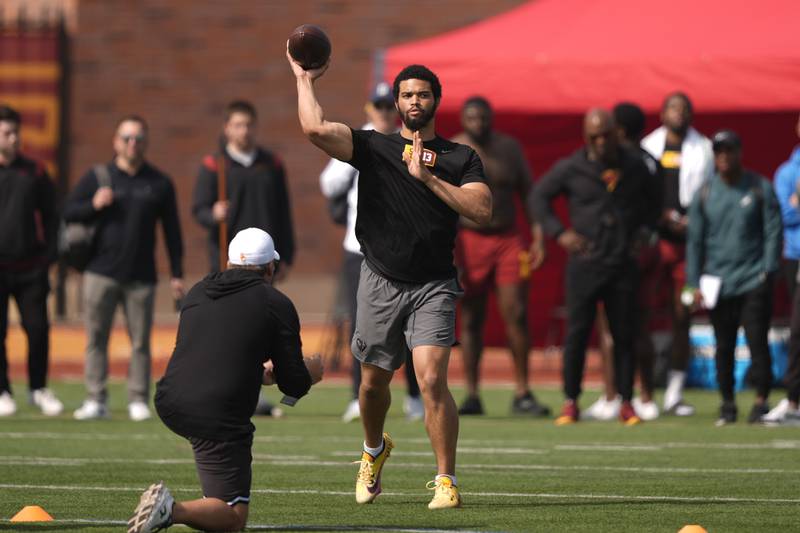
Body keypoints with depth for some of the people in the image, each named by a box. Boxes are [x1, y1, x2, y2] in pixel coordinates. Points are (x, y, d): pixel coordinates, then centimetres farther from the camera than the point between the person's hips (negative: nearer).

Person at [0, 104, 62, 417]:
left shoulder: (35, 173, 8)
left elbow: (49, 216, 14)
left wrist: (49, 256, 5)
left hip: (30, 267, 2)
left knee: (38, 328, 0)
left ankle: (38, 389, 14)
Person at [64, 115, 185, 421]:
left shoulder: (159, 184, 9)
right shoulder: (97, 177, 8)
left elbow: (172, 230, 11)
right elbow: (68, 213, 7)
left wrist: (176, 274, 6)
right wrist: (94, 205, -13)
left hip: (141, 277, 0)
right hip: (101, 273, 0)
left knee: (140, 341, 0)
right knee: (96, 338, -2)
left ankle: (138, 401, 5)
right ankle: (96, 400, 2)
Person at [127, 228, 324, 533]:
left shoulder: (197, 292, 16)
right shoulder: (277, 305, 0)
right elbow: (293, 386, 2)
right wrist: (311, 372, 26)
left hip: (168, 405, 6)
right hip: (218, 417, -6)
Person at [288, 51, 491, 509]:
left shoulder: (461, 158, 6)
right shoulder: (374, 147, 5)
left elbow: (483, 210, -10)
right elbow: (316, 129, -11)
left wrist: (428, 178, -14)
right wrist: (305, 79, -2)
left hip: (434, 285, -2)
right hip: (381, 282, 2)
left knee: (432, 379, -17)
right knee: (374, 382, 14)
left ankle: (447, 481, -10)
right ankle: (375, 451, 45)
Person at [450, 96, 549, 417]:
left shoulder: (509, 148, 7)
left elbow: (527, 193, 12)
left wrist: (538, 234, 2)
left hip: (507, 239, 2)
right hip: (469, 241, -2)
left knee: (516, 314, -6)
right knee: (471, 320, 0)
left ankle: (522, 394, 0)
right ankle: (471, 396, 5)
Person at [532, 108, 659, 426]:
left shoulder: (634, 168, 6)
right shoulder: (571, 169, -1)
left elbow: (650, 202, 21)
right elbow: (539, 196, 7)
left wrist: (637, 230, 5)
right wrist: (559, 232, -3)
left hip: (622, 265, 2)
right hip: (585, 264, -2)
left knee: (624, 334, 3)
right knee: (577, 332, -3)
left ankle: (625, 403, 10)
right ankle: (570, 401, 5)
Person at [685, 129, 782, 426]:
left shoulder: (760, 188, 2)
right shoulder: (705, 195, 7)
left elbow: (773, 232, 1)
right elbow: (694, 242, 9)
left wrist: (767, 272, -7)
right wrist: (694, 284, 3)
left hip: (754, 281, -2)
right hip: (719, 284, 2)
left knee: (757, 341, -6)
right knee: (723, 346, 5)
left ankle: (761, 401, -2)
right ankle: (727, 404, 13)